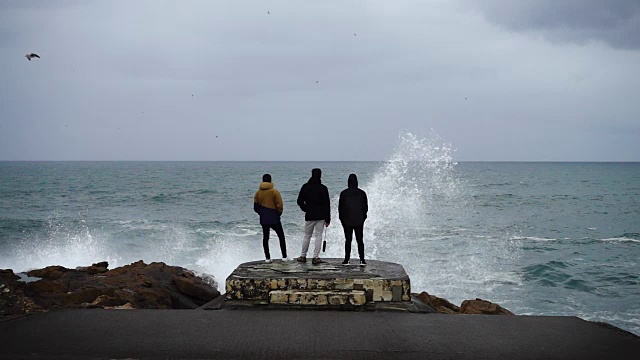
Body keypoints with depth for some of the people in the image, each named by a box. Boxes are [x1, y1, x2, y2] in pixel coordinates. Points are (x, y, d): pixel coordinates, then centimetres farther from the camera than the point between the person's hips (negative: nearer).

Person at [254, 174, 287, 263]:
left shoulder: (258, 192, 2)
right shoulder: (274, 191, -10)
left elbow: (256, 207, 7)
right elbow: (280, 205, -11)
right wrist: (279, 213, 7)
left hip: (263, 219, 3)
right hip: (274, 218, -3)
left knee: (265, 238, 10)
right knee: (281, 236, 8)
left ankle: (267, 257, 8)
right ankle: (284, 256, 5)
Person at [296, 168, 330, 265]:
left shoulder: (305, 187, -1)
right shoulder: (323, 188, -4)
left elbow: (300, 201, -1)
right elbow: (327, 204, -2)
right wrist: (327, 219, 3)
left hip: (309, 216, 1)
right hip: (320, 216, -1)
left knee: (307, 236, 12)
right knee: (318, 236, 4)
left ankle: (303, 256, 17)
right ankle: (315, 257, 0)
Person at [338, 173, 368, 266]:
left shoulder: (343, 193, -4)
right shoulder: (362, 193, -1)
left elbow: (340, 207, 0)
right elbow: (365, 206, 6)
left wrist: (341, 219, 11)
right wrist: (363, 217, 18)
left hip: (347, 221, -1)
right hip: (359, 221, 1)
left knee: (348, 240, 3)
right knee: (360, 240, 5)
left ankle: (346, 260, 2)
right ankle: (362, 260, 1)